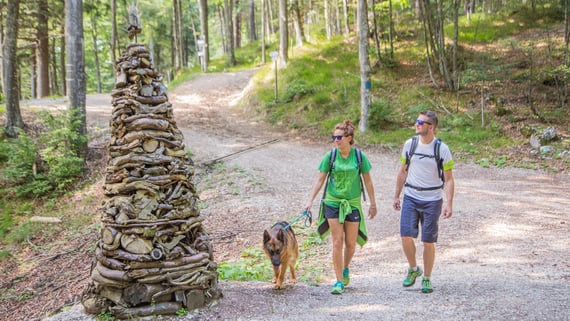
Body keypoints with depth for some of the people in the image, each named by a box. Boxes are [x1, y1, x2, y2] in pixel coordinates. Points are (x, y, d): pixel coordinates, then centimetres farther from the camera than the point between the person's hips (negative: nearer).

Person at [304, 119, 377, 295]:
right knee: (337, 242, -3)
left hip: (353, 204, 1)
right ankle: (339, 281, 4)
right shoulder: (330, 156, -5)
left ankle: (345, 269, 36)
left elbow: (368, 181, 3)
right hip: (333, 203, 0)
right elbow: (319, 179, -2)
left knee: (351, 243, 8)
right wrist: (310, 201, -9)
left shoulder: (359, 156, -6)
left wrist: (373, 204, 6)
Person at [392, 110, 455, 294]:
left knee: (428, 242, 2)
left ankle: (427, 279, 19)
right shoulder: (409, 144, 3)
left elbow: (449, 179, -4)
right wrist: (396, 196, 15)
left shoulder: (442, 149, -6)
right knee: (406, 236, -10)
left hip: (432, 201, -2)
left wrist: (449, 204, -13)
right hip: (410, 198, 2)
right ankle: (413, 269, 16)